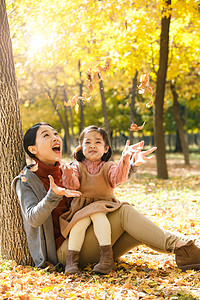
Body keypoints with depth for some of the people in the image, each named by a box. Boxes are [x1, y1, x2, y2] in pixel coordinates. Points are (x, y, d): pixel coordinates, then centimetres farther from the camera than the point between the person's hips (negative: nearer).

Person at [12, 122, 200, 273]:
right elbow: (34, 218, -18)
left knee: (141, 232, -16)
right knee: (124, 212, -21)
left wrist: (132, 162, 2)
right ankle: (180, 246, -24)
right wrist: (54, 195, -36)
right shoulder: (26, 181, -2)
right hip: (62, 250, -6)